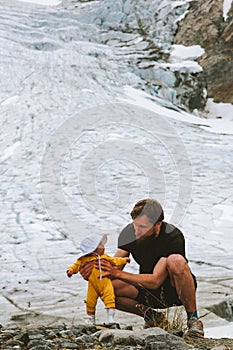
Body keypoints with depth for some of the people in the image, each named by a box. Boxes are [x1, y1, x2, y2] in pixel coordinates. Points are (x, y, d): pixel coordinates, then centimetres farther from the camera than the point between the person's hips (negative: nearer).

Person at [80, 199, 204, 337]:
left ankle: (193, 319, -21)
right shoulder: (129, 232, -11)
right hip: (150, 294, 5)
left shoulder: (173, 236, -26)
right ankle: (150, 315, 0)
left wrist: (118, 273, -30)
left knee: (176, 261, -38)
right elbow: (114, 265, -6)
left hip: (176, 290, -4)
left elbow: (155, 281, -29)